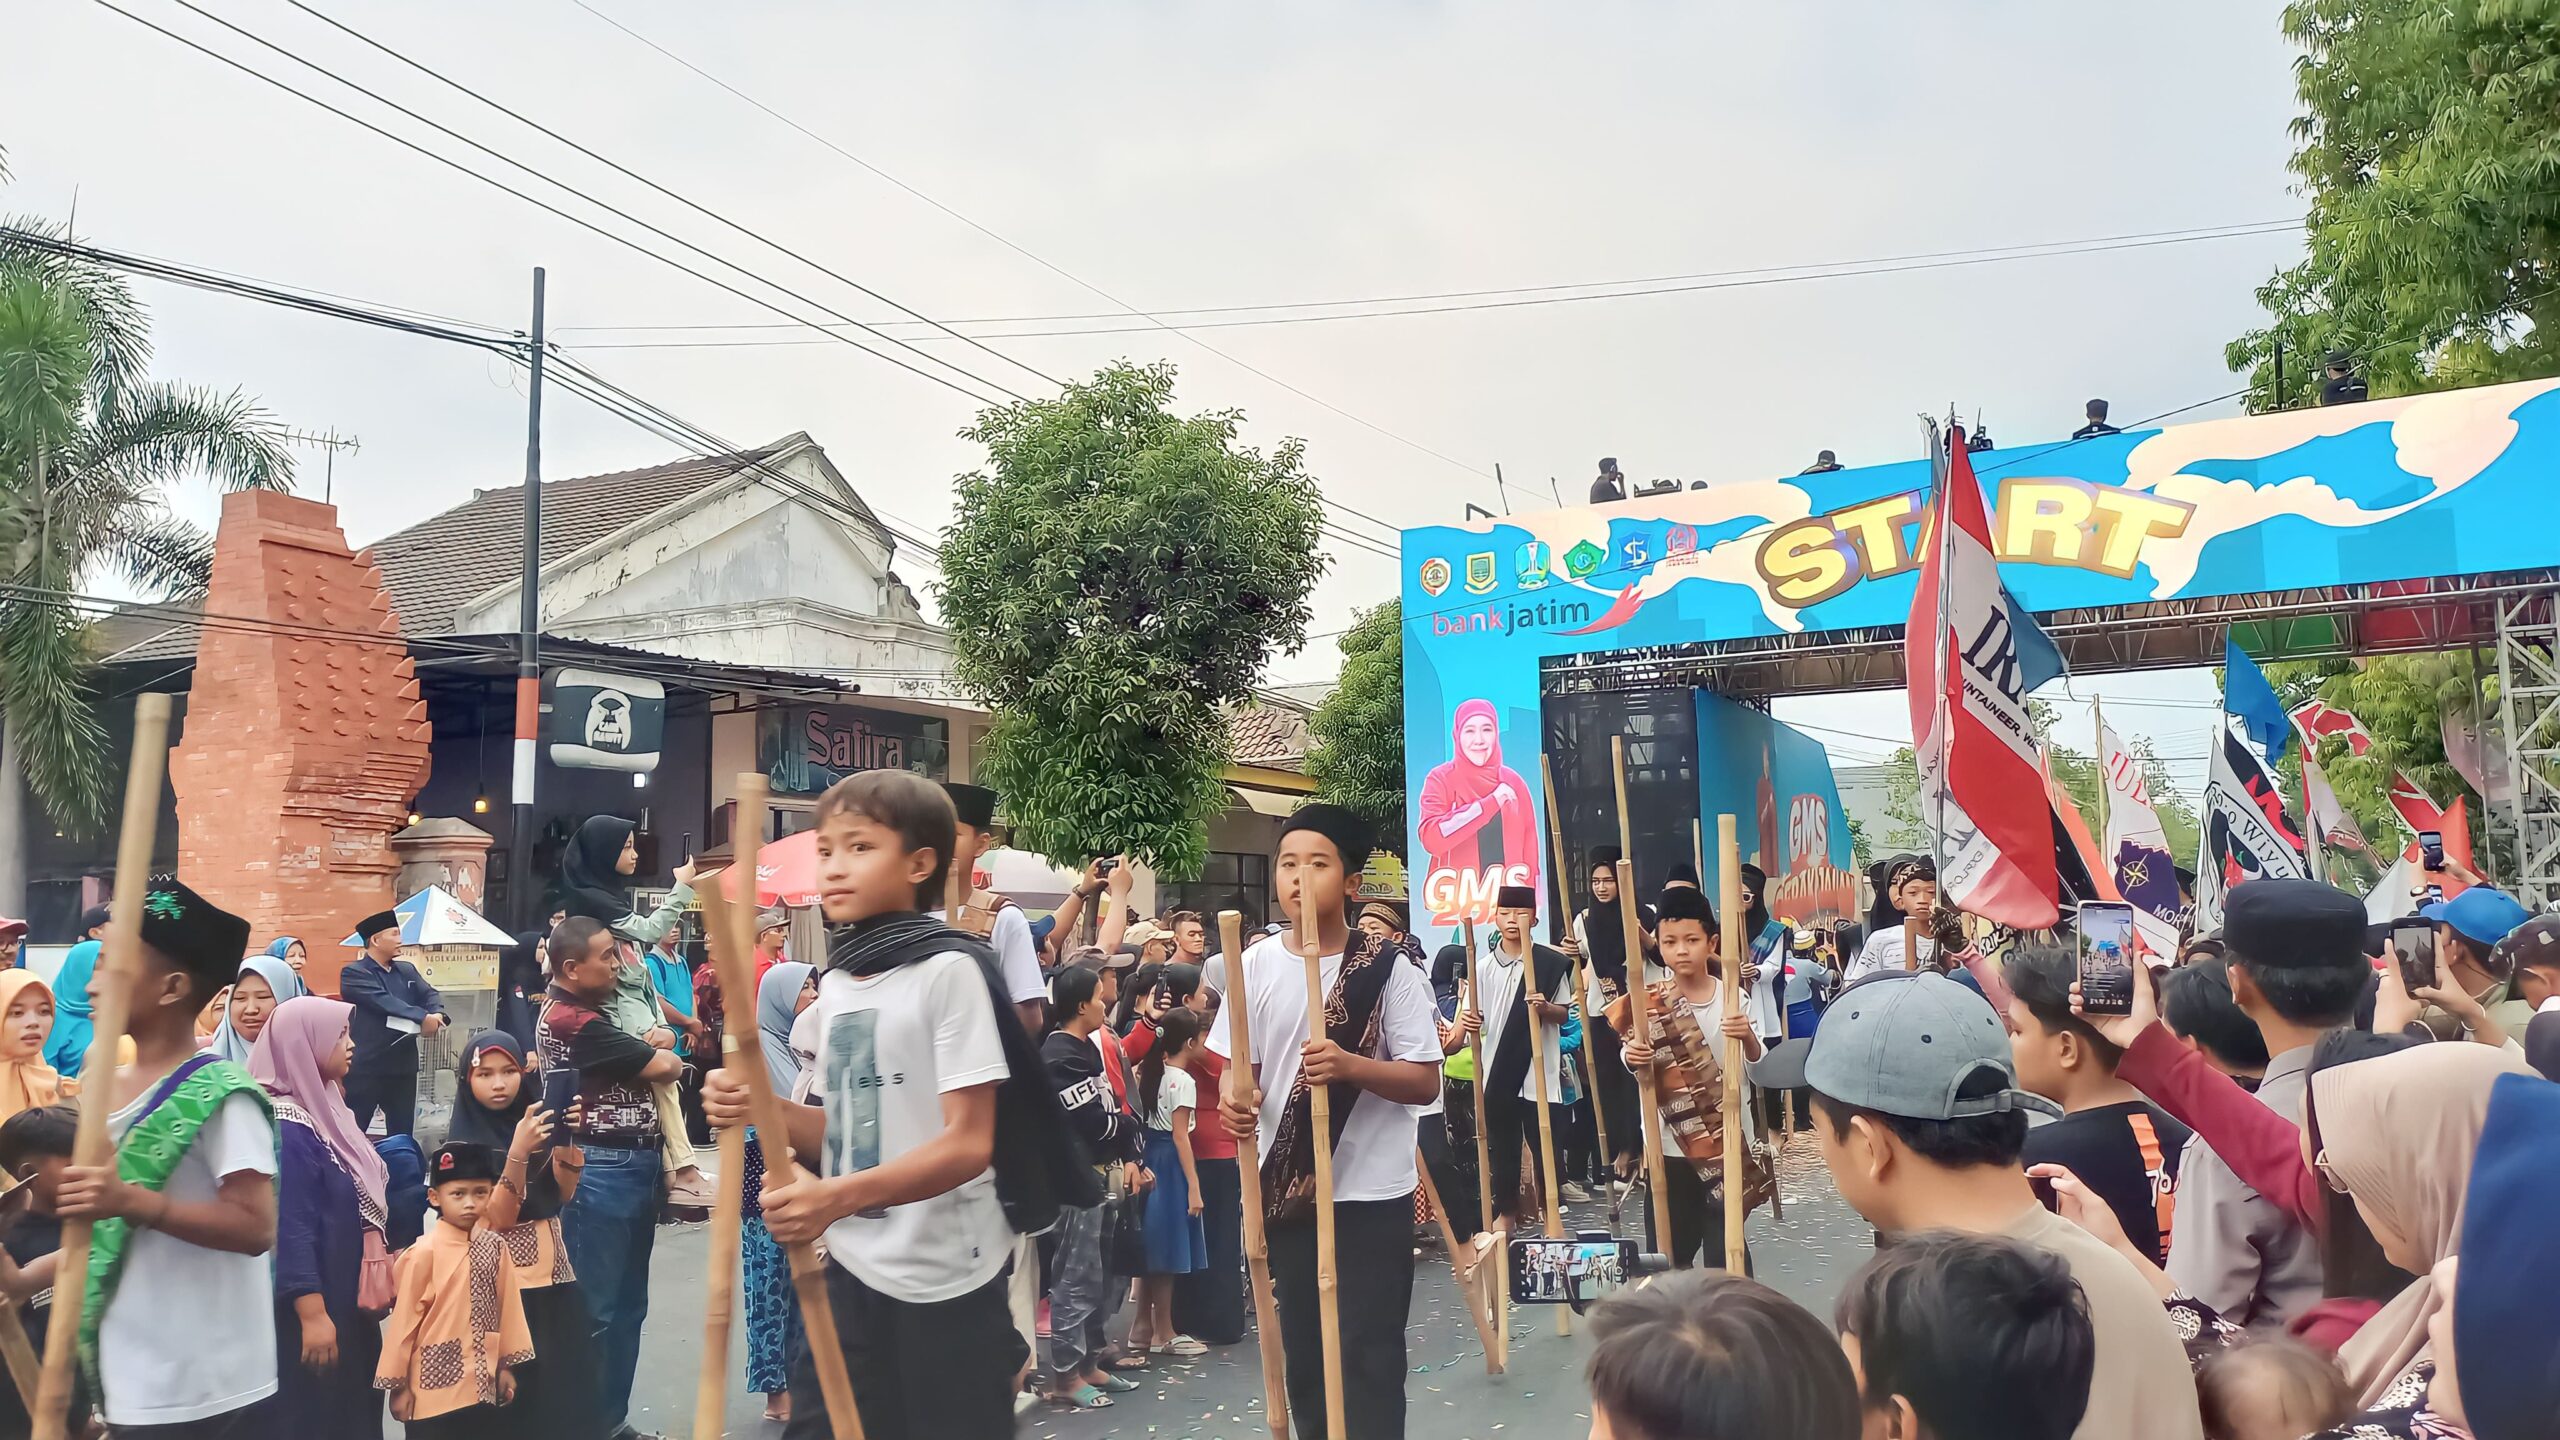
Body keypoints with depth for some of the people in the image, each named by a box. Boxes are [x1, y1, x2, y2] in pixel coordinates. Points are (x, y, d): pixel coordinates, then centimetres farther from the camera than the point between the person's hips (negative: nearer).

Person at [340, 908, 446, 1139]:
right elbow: (384, 1001, -18)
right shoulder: (353, 973, -6)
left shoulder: (407, 971, 16)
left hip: (403, 1066, 6)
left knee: (402, 1134, 11)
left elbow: (429, 994, 4)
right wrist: (422, 1018, -25)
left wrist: (437, 1014, -19)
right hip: (365, 1067, -6)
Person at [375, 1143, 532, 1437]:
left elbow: (507, 1308, 7)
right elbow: (404, 1321, -7)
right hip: (434, 1388, -4)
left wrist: (507, 1365, 10)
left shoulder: (494, 1248, 1)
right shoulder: (424, 1253, -12)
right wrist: (398, 1384, -3)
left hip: (482, 1385, 4)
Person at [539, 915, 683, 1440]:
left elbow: (656, 1043, 21)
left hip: (632, 1167, 10)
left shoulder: (581, 1010, 13)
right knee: (595, 1308, 0)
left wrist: (648, 1046, -1)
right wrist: (662, 1053, 6)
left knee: (627, 1304, 16)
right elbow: (664, 1068, -15)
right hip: (602, 1173, -10)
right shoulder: (574, 1022, -18)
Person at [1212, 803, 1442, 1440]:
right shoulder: (1256, 965, 1)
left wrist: (1350, 1065, -26)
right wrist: (1237, 1097, -17)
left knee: (1368, 1355, 1)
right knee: (1303, 1348, 15)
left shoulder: (1388, 971, -7)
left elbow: (1426, 1081, -9)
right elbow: (1240, 1064, 6)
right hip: (1287, 1191, 3)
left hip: (1371, 1195, -3)